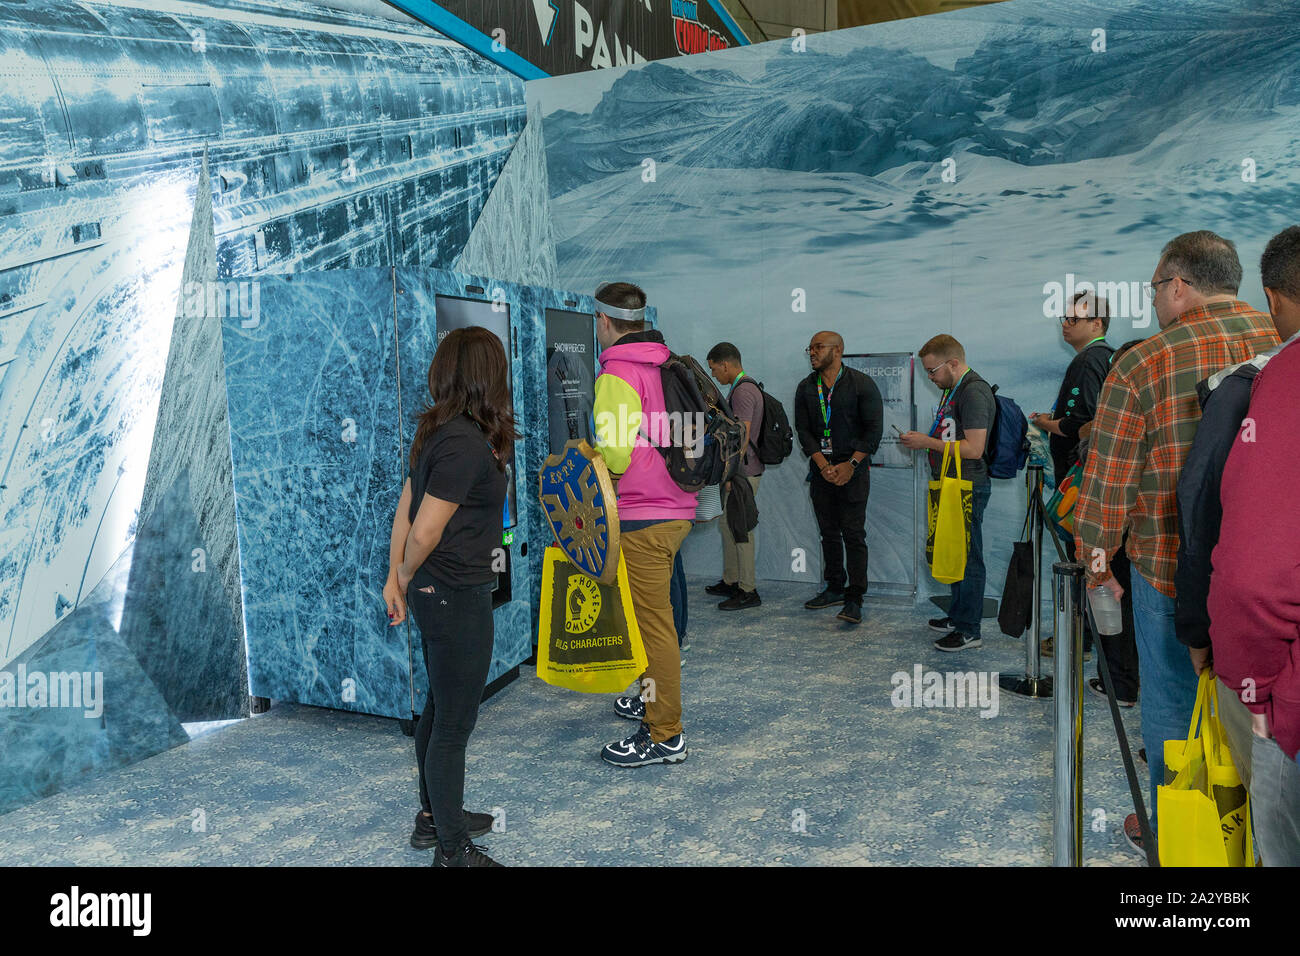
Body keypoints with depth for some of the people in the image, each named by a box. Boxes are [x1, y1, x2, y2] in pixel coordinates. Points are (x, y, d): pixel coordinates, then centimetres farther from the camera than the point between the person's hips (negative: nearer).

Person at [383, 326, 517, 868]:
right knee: (454, 722, 2)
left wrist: (396, 577, 11)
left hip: (434, 593, 10)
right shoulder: (467, 444, -22)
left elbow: (406, 507, 9)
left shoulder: (438, 432, 7)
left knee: (439, 709, 22)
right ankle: (452, 852, 17)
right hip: (457, 596, -10)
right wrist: (408, 578, -2)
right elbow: (425, 531, -21)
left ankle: (433, 818, 39)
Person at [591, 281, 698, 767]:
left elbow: (616, 455, -23)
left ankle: (665, 735, 7)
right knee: (655, 614, 23)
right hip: (676, 506, 9)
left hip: (642, 517, -9)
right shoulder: (665, 366, 12)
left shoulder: (616, 375, -15)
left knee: (652, 621, -2)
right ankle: (654, 697, 39)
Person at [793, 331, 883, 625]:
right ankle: (835, 589, 22)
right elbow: (803, 430, 4)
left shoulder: (862, 384, -3)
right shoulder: (806, 388, 9)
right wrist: (823, 464, -9)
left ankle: (854, 599, -4)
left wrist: (851, 464, -13)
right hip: (821, 469, 4)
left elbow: (874, 429, -5)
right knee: (829, 533, 10)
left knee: (853, 535, -7)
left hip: (853, 470, -4)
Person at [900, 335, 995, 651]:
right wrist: (924, 441, 10)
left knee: (967, 557, -3)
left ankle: (968, 630, 4)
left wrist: (928, 442, -18)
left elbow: (973, 448, -24)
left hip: (969, 488, -10)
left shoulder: (974, 392, -17)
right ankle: (957, 616, 30)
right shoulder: (953, 389, 15)